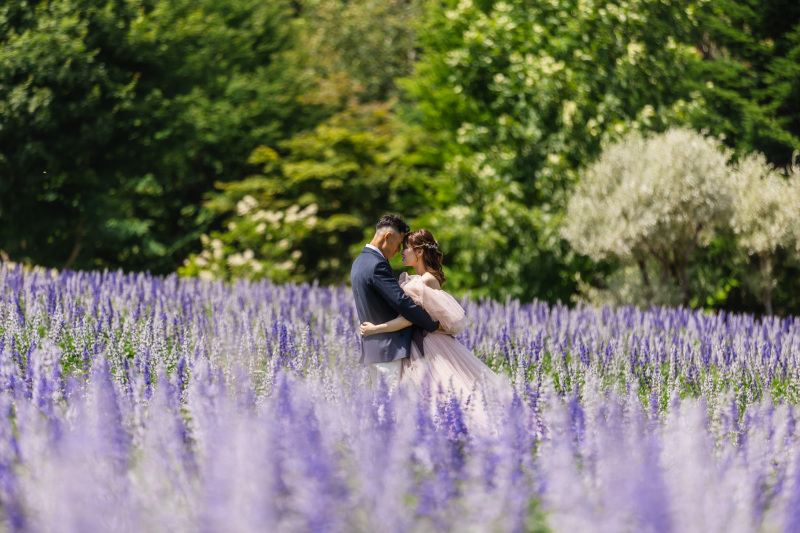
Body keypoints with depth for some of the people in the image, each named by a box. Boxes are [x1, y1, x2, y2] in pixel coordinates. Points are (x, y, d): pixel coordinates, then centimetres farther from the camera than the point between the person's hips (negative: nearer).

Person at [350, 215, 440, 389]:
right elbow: (402, 303, -21)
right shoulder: (377, 265, -18)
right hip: (389, 348, -10)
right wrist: (434, 325, -12)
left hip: (372, 348, 10)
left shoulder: (360, 261, 15)